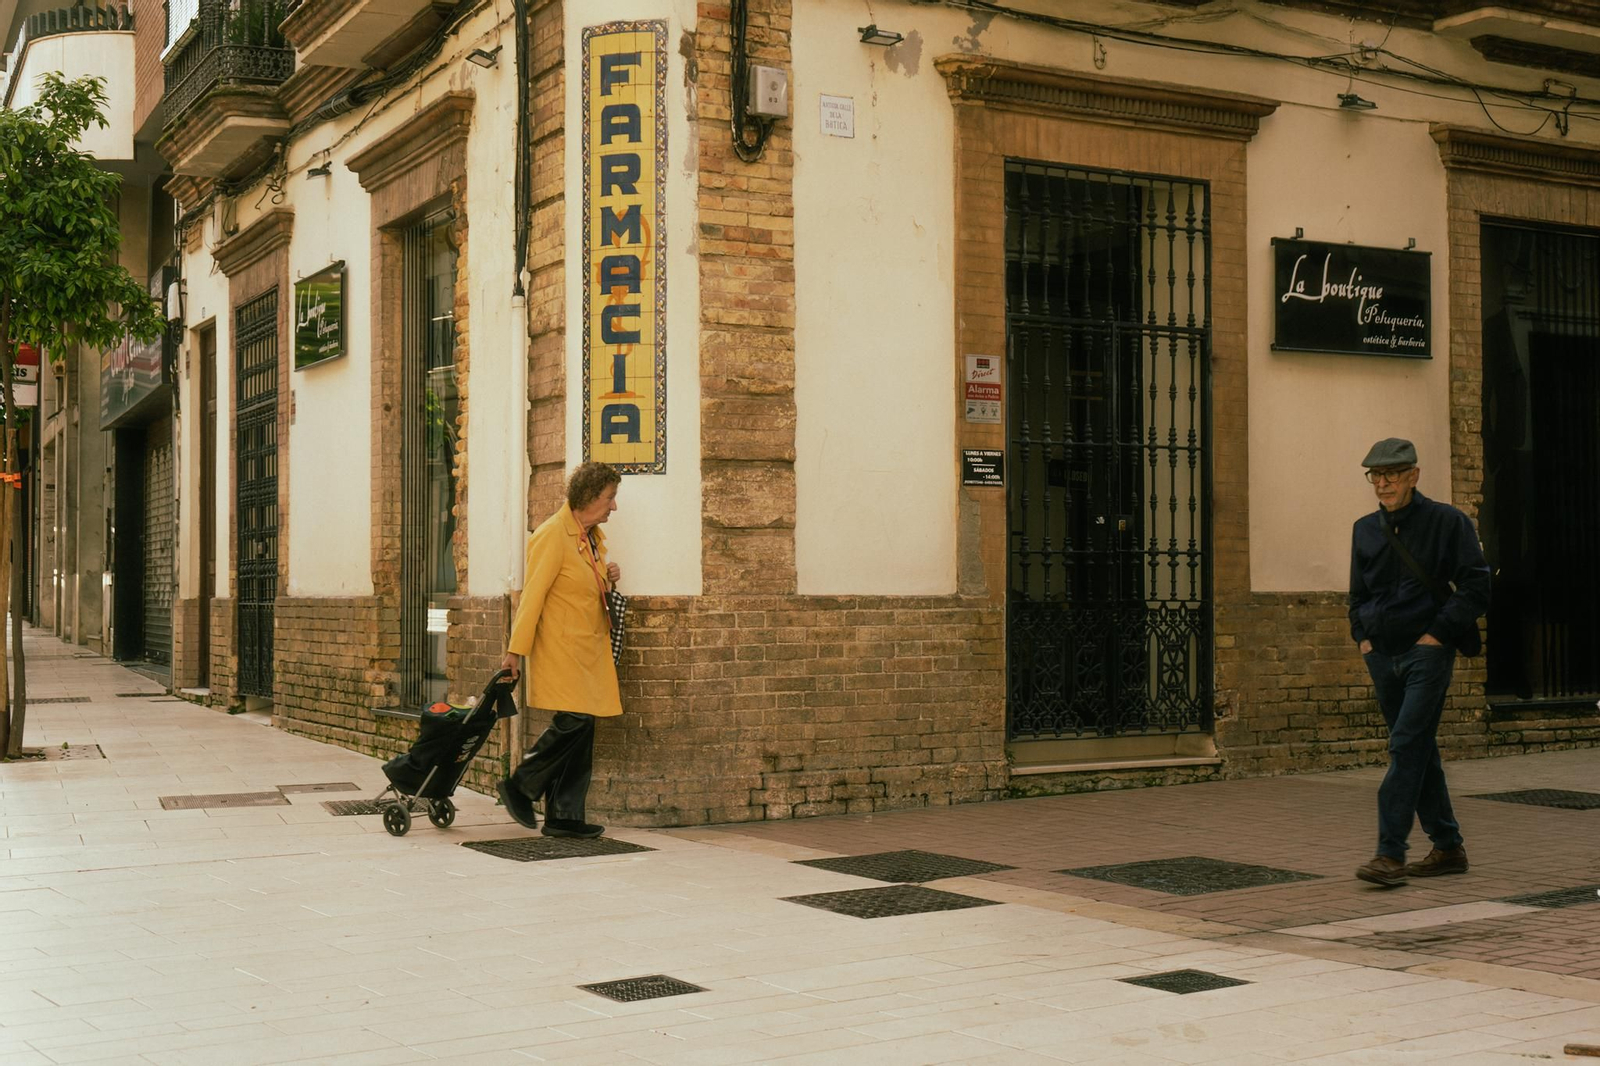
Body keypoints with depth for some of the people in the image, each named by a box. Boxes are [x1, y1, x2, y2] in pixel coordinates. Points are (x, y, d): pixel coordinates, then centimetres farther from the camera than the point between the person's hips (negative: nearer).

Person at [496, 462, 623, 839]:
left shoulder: (593, 536, 16)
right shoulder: (553, 535, -11)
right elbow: (532, 595, -15)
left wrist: (608, 577, 7)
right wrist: (516, 650, -17)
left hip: (589, 647, 9)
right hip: (560, 646, -9)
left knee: (582, 728, 5)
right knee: (573, 720, -17)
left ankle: (565, 817, 8)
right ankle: (519, 786, 1)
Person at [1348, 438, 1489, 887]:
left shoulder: (1446, 521, -5)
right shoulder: (1365, 529, 11)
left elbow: (1475, 588, -7)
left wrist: (1438, 633, -12)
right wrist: (1362, 636, 8)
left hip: (1427, 652, -6)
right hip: (1382, 655, 6)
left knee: (1407, 746, -14)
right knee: (1418, 751, 11)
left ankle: (1391, 853, -15)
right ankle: (1449, 847, 20)